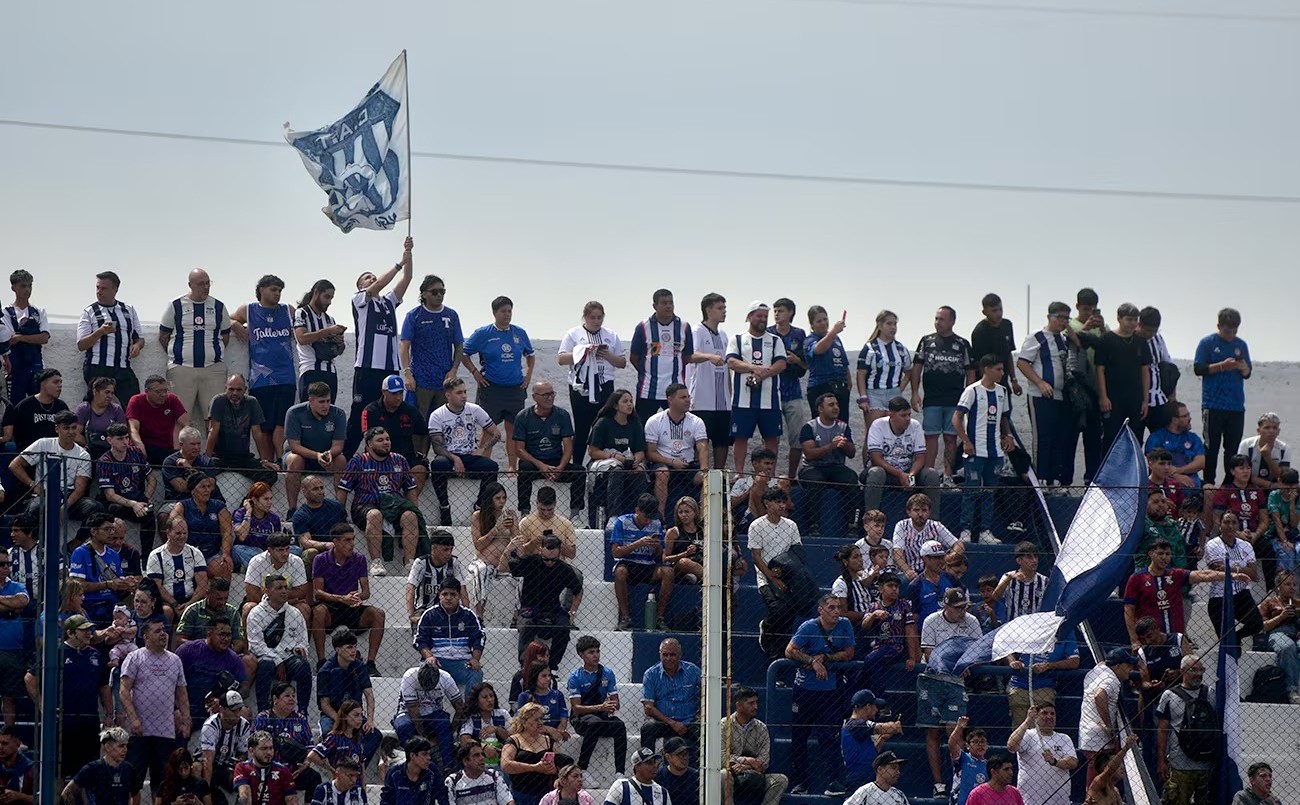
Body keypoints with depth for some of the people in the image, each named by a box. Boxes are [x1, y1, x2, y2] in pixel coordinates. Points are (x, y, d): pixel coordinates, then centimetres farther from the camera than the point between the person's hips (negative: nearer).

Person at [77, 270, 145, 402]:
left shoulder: (129, 311, 15)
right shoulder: (89, 312, 5)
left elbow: (140, 338, 22)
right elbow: (81, 345, -2)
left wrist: (137, 345, -2)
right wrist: (101, 332, -16)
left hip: (124, 370, 2)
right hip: (98, 370, -2)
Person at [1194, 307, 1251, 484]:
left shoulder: (1241, 345, 13)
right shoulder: (1207, 343, 1)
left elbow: (1247, 373, 14)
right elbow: (1198, 368, -6)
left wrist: (1243, 368, -9)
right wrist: (1222, 366, -16)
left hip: (1236, 406, 4)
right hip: (1213, 406, -4)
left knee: (1233, 449, 5)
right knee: (1212, 447, -4)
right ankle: (1208, 483, -1)